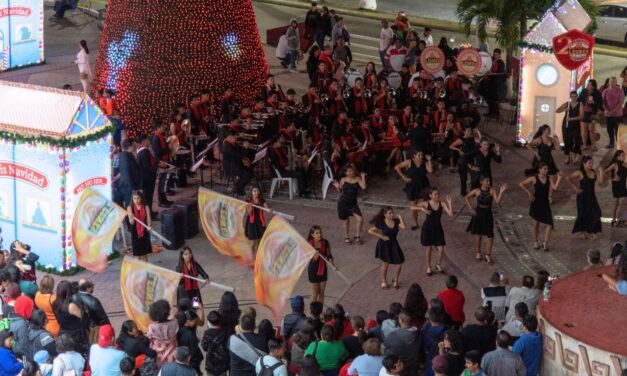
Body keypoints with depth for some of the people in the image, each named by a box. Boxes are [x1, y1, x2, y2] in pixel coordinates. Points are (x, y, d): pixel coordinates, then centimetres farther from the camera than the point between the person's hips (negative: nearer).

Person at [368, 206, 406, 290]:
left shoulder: (396, 221, -6)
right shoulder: (381, 223, -13)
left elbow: (403, 227, -25)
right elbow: (370, 231, -9)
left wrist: (400, 217, -17)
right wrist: (381, 236, -15)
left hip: (394, 244, 3)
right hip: (384, 245, -3)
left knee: (399, 263, 0)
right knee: (385, 264, 6)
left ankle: (395, 280, 25)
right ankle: (383, 282, 28)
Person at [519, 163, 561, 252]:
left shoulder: (549, 179, 2)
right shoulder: (534, 179, -6)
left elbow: (554, 188, -12)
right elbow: (521, 184, -7)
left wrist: (558, 179, -18)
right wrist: (529, 192, -13)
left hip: (545, 203, 2)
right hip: (536, 203, -2)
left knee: (550, 224, -8)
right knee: (536, 223, 9)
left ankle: (545, 243, 0)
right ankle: (536, 242, 25)